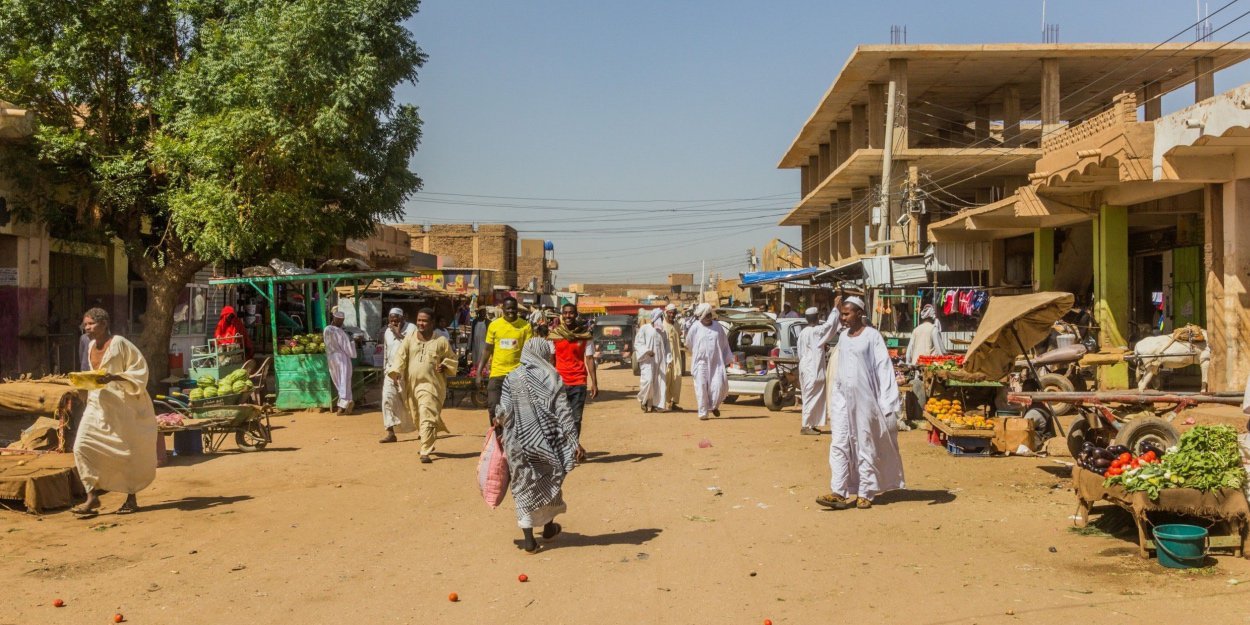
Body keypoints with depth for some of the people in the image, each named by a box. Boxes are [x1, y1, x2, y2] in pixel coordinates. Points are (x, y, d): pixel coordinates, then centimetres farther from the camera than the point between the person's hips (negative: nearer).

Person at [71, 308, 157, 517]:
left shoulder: (120, 344, -12)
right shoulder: (92, 347, 9)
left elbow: (140, 370, -14)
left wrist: (113, 377, -24)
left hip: (124, 406, -6)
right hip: (98, 405, 6)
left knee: (127, 452, 3)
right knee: (82, 446, -9)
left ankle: (132, 498, 18)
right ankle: (92, 496, -2)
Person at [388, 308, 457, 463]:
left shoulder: (441, 341, 2)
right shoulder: (409, 339, 6)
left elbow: (452, 358, 12)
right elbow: (401, 356, 0)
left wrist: (444, 366, -7)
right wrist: (395, 371, -16)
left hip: (430, 385, -4)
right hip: (412, 384, 4)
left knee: (427, 418, -14)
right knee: (418, 418, 14)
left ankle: (425, 452, -15)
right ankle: (429, 444, 35)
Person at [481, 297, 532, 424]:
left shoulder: (525, 326, -3)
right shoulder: (494, 325, 2)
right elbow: (488, 350, 8)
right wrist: (479, 372, 5)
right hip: (497, 373, 1)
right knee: (493, 407, -2)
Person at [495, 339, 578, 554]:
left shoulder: (511, 378, -1)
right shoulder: (551, 377, -5)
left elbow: (505, 410, -8)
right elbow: (564, 411, -8)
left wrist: (498, 423, 13)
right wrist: (573, 439, -6)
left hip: (520, 441, 1)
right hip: (547, 439, -1)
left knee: (525, 486, 8)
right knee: (550, 480, 21)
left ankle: (529, 539, 7)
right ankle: (548, 526, 36)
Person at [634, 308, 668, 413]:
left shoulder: (661, 330, 16)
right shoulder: (644, 328, -1)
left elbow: (665, 347, 19)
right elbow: (637, 343, -6)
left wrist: (667, 359, 7)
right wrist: (647, 351, -21)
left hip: (659, 360, 5)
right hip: (647, 359, -5)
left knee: (658, 382, 1)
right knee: (648, 379, -17)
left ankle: (654, 404, 8)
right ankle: (643, 399, 6)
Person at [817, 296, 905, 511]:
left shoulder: (872, 336, -5)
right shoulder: (843, 337, 12)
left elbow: (883, 368, -9)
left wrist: (885, 403, -14)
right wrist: (834, 396, 12)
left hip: (865, 399, -5)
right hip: (843, 398, 5)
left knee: (865, 445, 3)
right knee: (838, 444, -3)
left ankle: (864, 494, 10)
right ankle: (838, 492, -5)